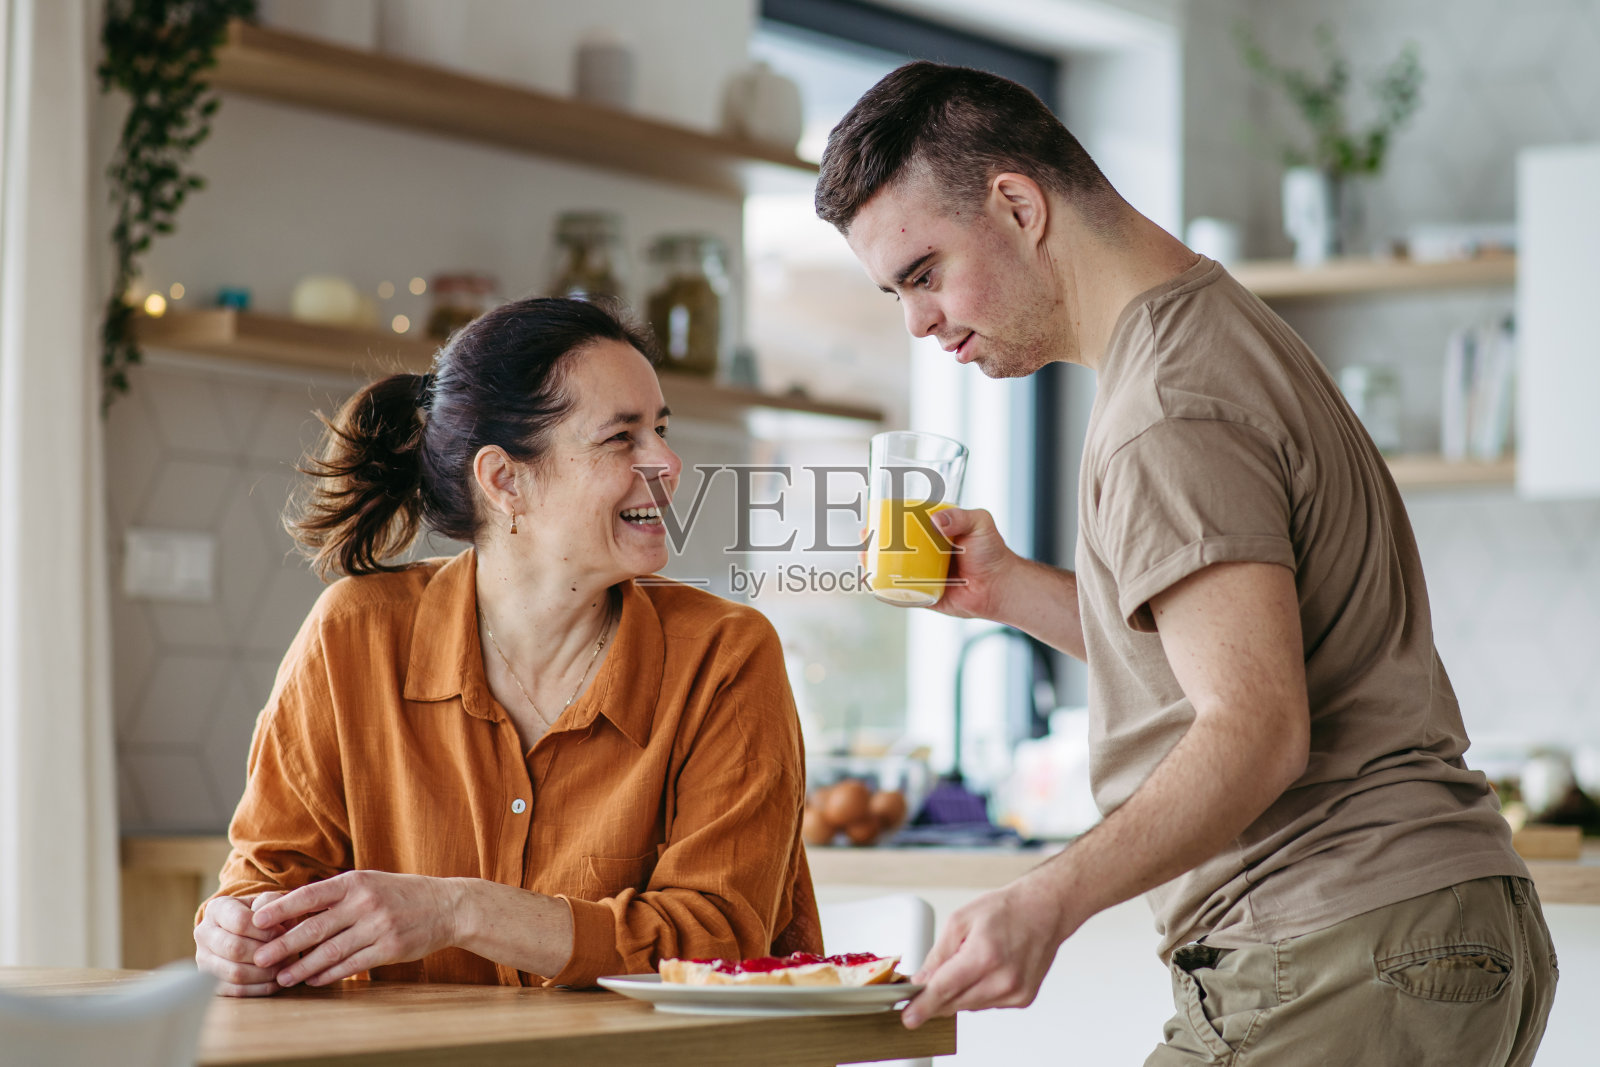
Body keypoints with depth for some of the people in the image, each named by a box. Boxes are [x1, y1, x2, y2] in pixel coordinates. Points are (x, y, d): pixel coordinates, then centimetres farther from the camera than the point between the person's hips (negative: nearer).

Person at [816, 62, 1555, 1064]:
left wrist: (1052, 900, -38)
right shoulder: (1224, 330, 18)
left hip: (1341, 962, -11)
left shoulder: (1170, 414, -15)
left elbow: (1256, 725, -26)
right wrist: (1011, 589, 14)